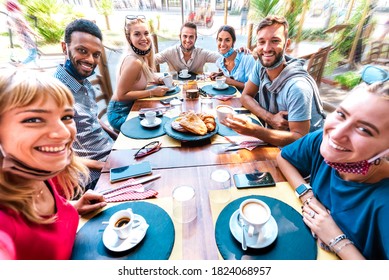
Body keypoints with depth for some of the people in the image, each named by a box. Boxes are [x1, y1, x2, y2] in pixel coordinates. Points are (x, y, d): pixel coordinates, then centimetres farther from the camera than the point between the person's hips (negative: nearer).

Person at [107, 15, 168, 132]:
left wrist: (158, 80, -2)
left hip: (131, 106, 8)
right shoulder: (134, 62, -27)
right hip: (120, 114, -8)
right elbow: (121, 95, -24)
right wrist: (152, 92, -23)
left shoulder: (142, 55, -1)